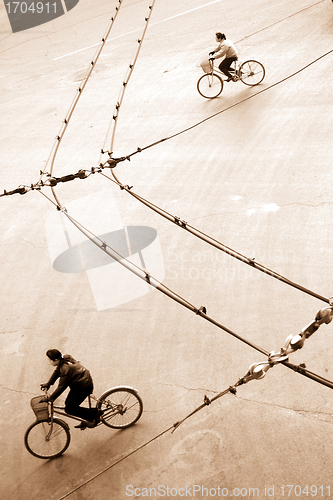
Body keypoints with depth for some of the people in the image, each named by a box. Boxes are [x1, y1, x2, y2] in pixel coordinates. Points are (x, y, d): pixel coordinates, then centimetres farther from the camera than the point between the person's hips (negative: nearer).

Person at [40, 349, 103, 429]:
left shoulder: (65, 369, -30)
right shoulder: (64, 358, -3)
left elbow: (61, 387, -23)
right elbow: (57, 371, 14)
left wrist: (50, 398, -13)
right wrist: (48, 383, 15)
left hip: (84, 387, -10)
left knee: (69, 409, -3)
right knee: (68, 403, 15)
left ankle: (95, 413, 3)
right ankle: (85, 421, 28)